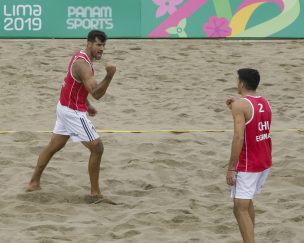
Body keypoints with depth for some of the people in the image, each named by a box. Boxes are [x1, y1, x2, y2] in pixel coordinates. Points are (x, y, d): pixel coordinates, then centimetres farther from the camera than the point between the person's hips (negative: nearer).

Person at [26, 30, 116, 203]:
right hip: (73, 112, -10)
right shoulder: (83, 64, -25)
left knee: (54, 146, 21)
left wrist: (87, 105, 17)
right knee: (97, 147, -6)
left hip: (65, 107, 10)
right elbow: (97, 93, -35)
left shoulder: (81, 57, 7)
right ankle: (95, 192, -1)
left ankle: (34, 182, 30)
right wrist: (109, 76, -48)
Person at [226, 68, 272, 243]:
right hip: (265, 162, 8)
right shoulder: (265, 103, 8)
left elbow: (239, 137, -23)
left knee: (240, 208, -7)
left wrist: (231, 168, -19)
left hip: (247, 166, -8)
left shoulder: (240, 105, -17)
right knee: (247, 201, 24)